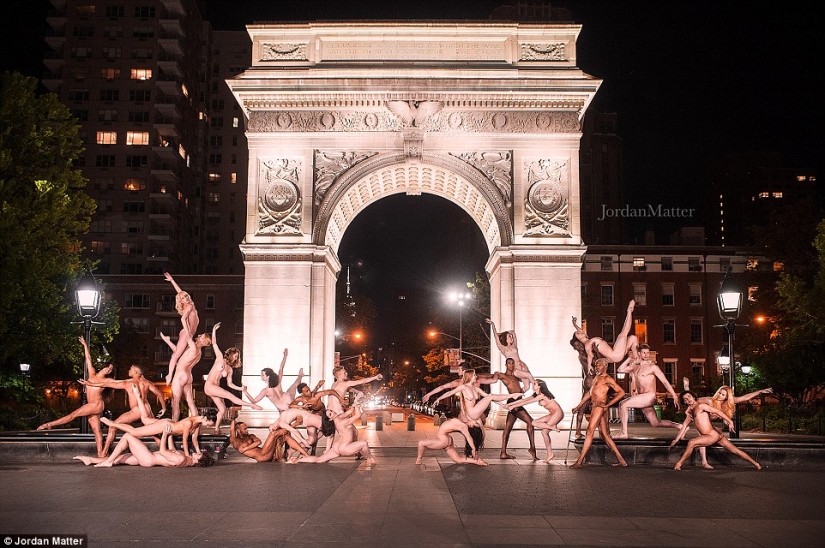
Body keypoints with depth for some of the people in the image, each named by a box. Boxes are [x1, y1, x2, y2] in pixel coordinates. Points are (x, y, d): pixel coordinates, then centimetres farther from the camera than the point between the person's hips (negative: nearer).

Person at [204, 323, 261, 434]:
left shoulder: (230, 369, 15)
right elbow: (214, 344, -2)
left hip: (216, 388, 7)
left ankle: (216, 430, 8)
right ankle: (251, 405, -17)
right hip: (209, 386, -7)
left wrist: (240, 388, 5)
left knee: (222, 410, -2)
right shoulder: (220, 358, 2)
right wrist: (214, 330, -7)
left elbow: (229, 384, 18)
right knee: (230, 395, -17)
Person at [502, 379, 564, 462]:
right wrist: (508, 404, 0)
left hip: (558, 413, -9)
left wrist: (513, 406, -20)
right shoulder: (536, 396, 8)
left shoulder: (542, 395, -19)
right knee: (534, 423, -3)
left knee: (544, 431, -13)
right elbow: (523, 400, 6)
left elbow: (526, 402, -21)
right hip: (553, 414, 9)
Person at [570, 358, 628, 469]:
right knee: (605, 435, 10)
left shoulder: (607, 379, -6)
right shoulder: (597, 378, 22)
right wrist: (579, 406, 27)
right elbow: (589, 393, 28)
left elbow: (621, 392, -12)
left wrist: (608, 404, -16)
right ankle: (621, 460, 13)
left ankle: (580, 461, -10)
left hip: (599, 407, -10)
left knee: (590, 432, -10)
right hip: (594, 407, 10)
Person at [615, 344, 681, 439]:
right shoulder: (635, 367, 19)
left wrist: (675, 396, -10)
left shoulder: (653, 367, -1)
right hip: (642, 399, 8)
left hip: (649, 396, -8)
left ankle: (624, 433, -15)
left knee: (623, 405, -18)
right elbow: (620, 370, 16)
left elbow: (665, 382, -4)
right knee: (656, 424, 9)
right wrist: (629, 359, 11)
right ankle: (680, 426, 19)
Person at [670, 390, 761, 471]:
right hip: (716, 435, 9)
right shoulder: (690, 411, 19)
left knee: (691, 443, -20)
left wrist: (729, 421, -25)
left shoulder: (700, 406, -7)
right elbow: (684, 426, 21)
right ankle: (756, 464, 22)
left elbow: (717, 411, -14)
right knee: (736, 450, 14)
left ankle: (679, 464, -14)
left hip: (713, 435, -9)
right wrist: (676, 439, 17)